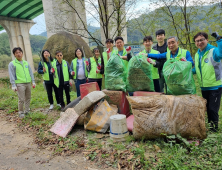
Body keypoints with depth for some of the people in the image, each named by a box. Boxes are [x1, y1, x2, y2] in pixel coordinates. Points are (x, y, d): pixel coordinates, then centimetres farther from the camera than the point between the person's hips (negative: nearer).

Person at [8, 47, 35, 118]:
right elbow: (11, 75, -5)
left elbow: (30, 73, 14)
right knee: (21, 100, -5)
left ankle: (27, 111, 24)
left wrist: (33, 81, 7)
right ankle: (21, 112, 11)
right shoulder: (12, 64, 0)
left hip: (28, 83, 5)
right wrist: (13, 85, -12)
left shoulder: (26, 63, 13)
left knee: (28, 98, 11)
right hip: (20, 84, -5)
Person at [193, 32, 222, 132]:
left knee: (213, 108, -1)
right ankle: (210, 124, 33)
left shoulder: (213, 51, -13)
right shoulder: (197, 55, 9)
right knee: (207, 108, 18)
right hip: (204, 87, 7)